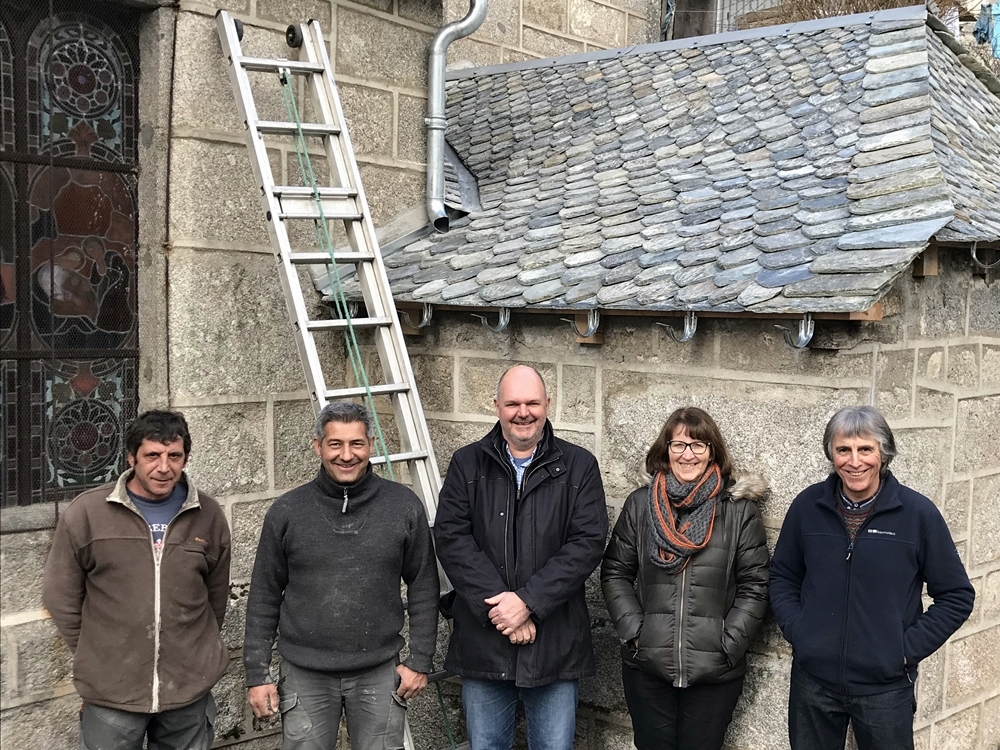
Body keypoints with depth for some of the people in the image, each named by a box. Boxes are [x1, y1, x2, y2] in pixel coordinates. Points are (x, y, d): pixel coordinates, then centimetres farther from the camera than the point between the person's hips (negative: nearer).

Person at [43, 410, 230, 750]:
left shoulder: (209, 516, 0)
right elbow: (61, 596, 2)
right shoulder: (85, 513, -6)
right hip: (111, 692, -1)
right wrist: (95, 656, 4)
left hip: (190, 688, 2)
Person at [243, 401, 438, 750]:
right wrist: (257, 674, 2)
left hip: (380, 675, 0)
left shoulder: (404, 506, -3)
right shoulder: (286, 512, -2)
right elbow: (264, 596, 3)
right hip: (305, 676, 0)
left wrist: (420, 661, 1)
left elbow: (423, 588, 3)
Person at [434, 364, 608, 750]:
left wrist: (528, 601, -16)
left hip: (556, 644, -1)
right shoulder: (466, 464, 4)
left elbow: (588, 542, -8)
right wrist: (497, 605, -16)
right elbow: (451, 538, -6)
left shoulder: (578, 466, 1)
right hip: (483, 641, 1)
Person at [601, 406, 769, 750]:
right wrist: (633, 631, -5)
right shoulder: (639, 504, 4)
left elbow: (755, 584, -1)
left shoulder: (739, 509, 0)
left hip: (714, 671, -1)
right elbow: (615, 572, 5)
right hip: (647, 666, 1)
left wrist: (729, 643, -9)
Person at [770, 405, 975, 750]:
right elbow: (782, 576, 10)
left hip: (885, 686, -2)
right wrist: (795, 630, -3)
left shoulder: (918, 512, -8)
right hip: (812, 681, 2)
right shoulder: (807, 505, -2)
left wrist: (910, 648, -8)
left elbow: (957, 595, -1)